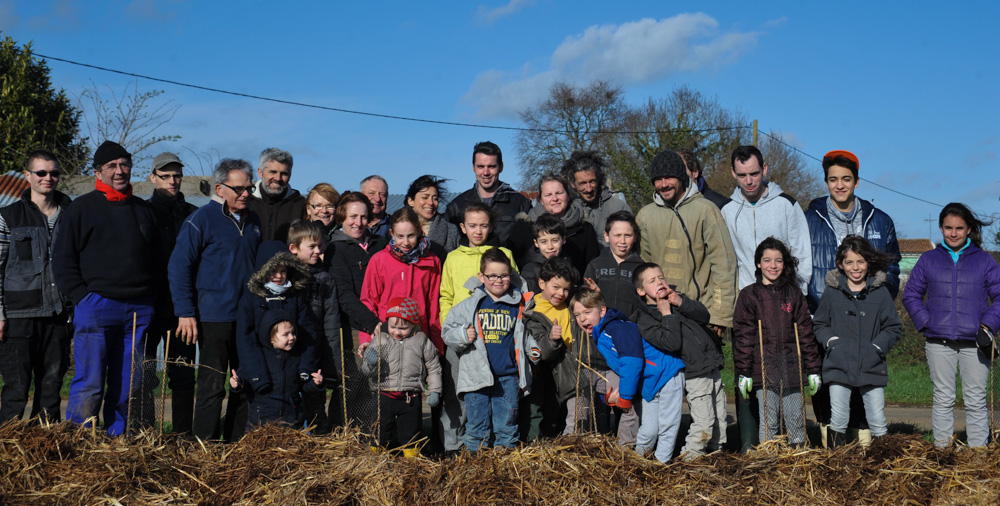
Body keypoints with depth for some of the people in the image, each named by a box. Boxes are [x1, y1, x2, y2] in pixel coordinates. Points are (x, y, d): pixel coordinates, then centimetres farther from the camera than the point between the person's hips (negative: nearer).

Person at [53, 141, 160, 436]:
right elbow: (62, 257, 1)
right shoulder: (83, 208, 3)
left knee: (127, 385, 7)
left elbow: (156, 259, 22)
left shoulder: (144, 210, 17)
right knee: (89, 384, -7)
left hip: (138, 310, 4)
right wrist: (81, 295, -8)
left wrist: (150, 297, 11)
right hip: (96, 306, -4)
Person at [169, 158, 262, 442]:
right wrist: (186, 313, -12)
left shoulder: (252, 221, 13)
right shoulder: (201, 220, -5)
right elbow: (178, 267, -7)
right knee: (212, 386, -2)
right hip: (214, 317, -6)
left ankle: (236, 442, 19)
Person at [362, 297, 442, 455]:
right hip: (385, 396, 1)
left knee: (409, 433, 7)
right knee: (381, 431, 8)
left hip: (411, 398, -1)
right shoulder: (380, 340, 1)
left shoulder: (421, 340, 0)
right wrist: (371, 364, -22)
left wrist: (434, 391, 0)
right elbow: (367, 370, 1)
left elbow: (433, 367, 6)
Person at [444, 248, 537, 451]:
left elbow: (524, 335, 22)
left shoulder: (517, 307, 9)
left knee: (507, 427, 8)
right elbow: (448, 332, 7)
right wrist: (462, 335, -12)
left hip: (508, 377, 1)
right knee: (477, 428, 5)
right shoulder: (469, 305, 4)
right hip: (476, 377, -1)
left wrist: (533, 349, 5)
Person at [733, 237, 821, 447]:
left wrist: (814, 369, 8)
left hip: (792, 368, 2)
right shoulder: (748, 296, 3)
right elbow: (743, 336, 1)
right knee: (768, 422, 2)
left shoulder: (794, 294, 11)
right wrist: (743, 372, -5)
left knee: (796, 420, 6)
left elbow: (806, 333, 12)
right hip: (764, 370, -2)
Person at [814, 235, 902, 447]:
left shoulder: (880, 292, 4)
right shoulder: (832, 292, 5)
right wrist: (831, 341, -4)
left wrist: (877, 346, -7)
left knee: (877, 421, 3)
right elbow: (819, 324, 13)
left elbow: (894, 327, 8)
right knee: (838, 421, 4)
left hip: (872, 367, 0)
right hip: (839, 365, 0)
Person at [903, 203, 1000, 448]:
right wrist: (925, 322, -1)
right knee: (943, 399, 5)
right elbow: (911, 294, 13)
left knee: (976, 401, 2)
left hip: (974, 342, 0)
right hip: (939, 343, 1)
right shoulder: (928, 260, 11)